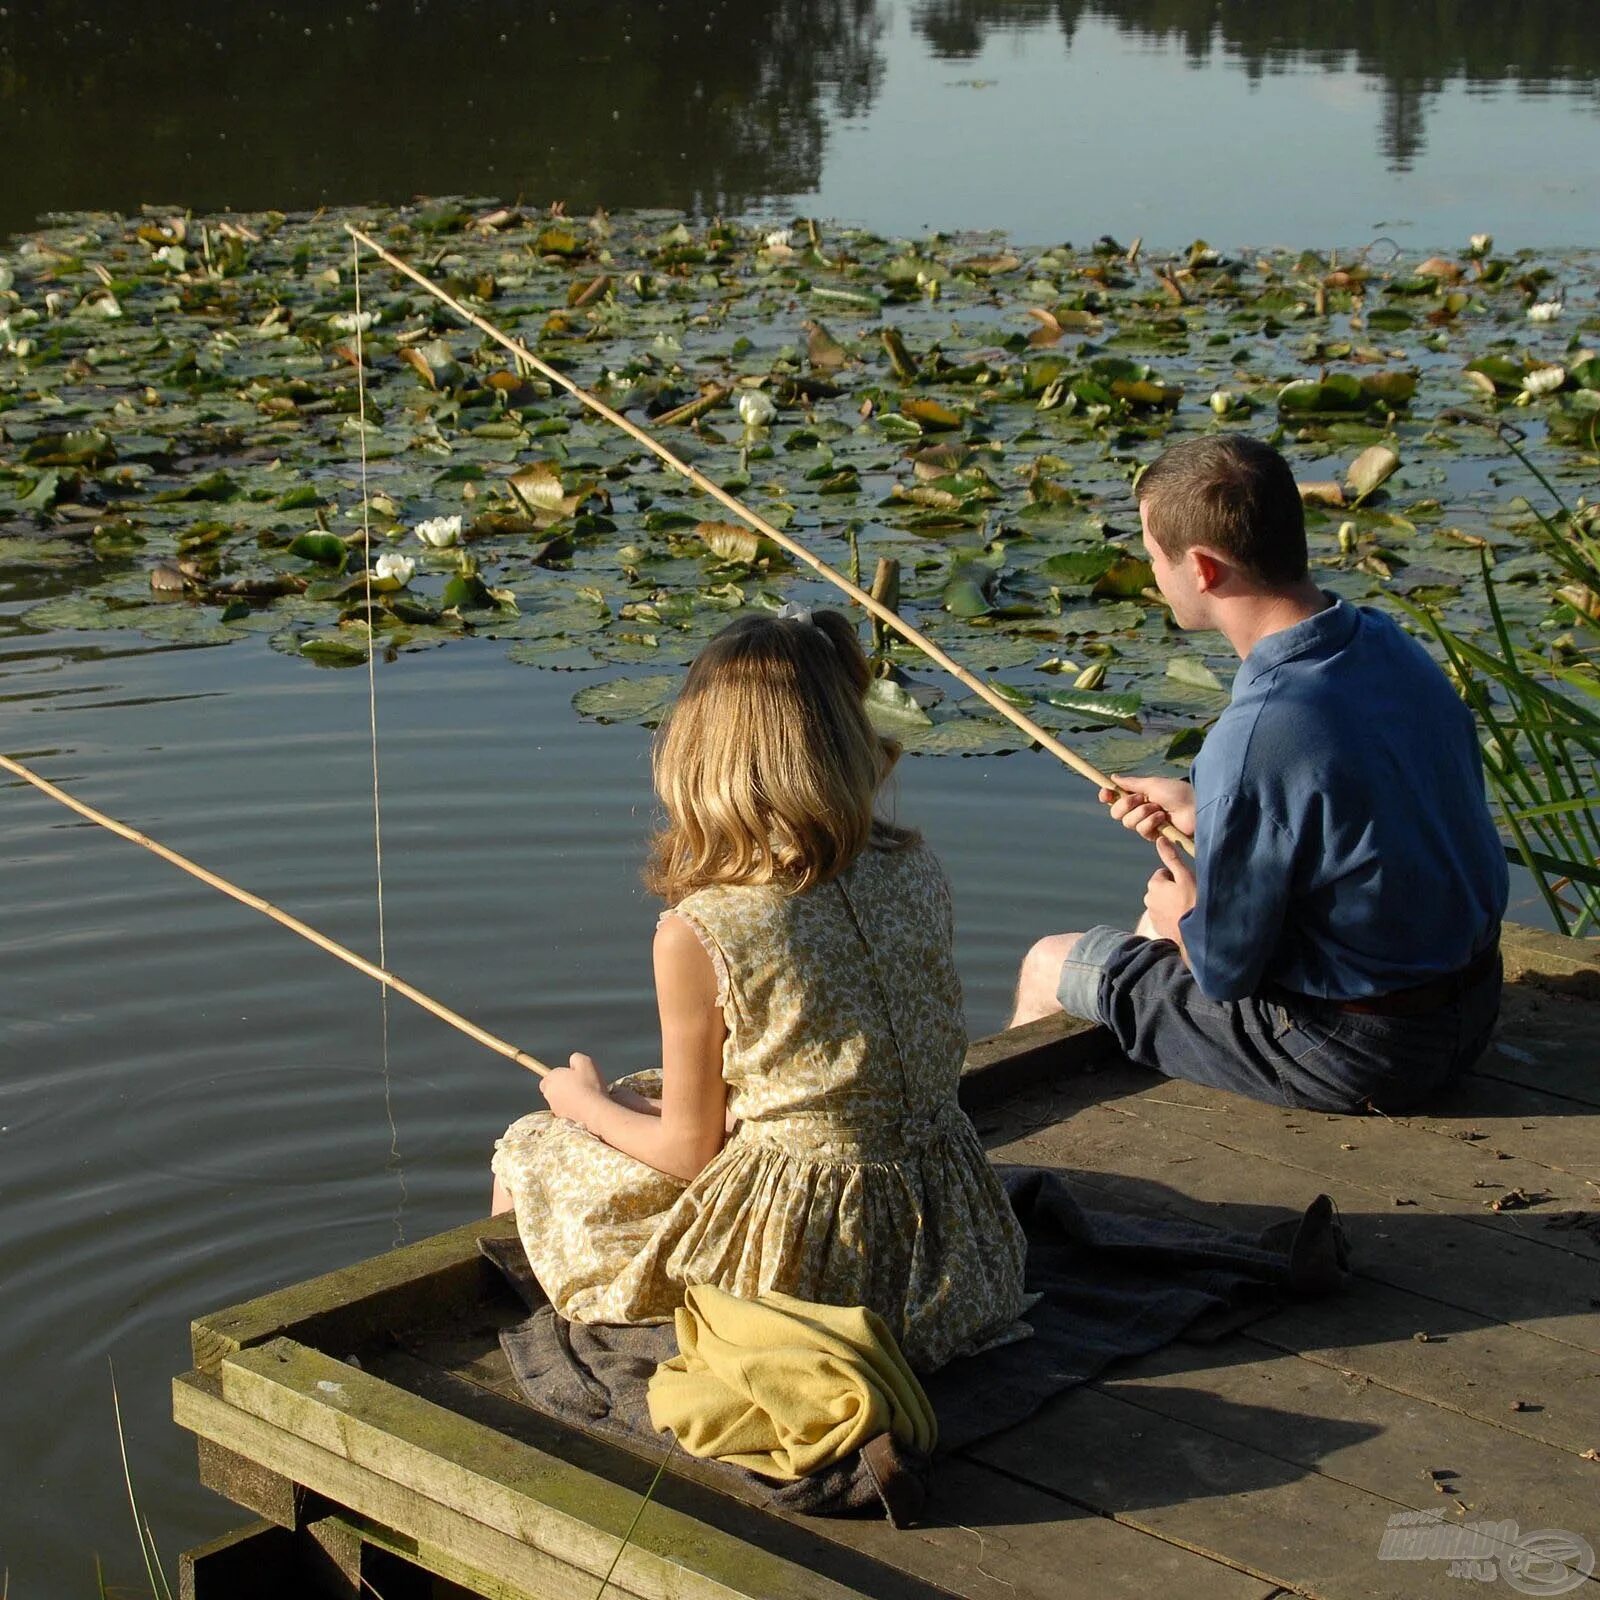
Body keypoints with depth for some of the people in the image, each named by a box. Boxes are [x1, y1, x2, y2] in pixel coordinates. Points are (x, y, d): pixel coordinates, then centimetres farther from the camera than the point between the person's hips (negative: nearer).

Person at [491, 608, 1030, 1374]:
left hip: (790, 1253, -6)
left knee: (527, 1151, 19)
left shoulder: (697, 937, -21)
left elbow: (689, 1152, -11)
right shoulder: (916, 872, -5)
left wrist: (588, 1102, 11)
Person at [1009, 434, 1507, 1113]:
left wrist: (1178, 916, 3)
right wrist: (1205, 813, 17)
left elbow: (1223, 970, -20)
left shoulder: (1255, 738, -31)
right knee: (1173, 905, 31)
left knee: (1048, 967, 13)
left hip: (1353, 1056, -8)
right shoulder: (1390, 645, -5)